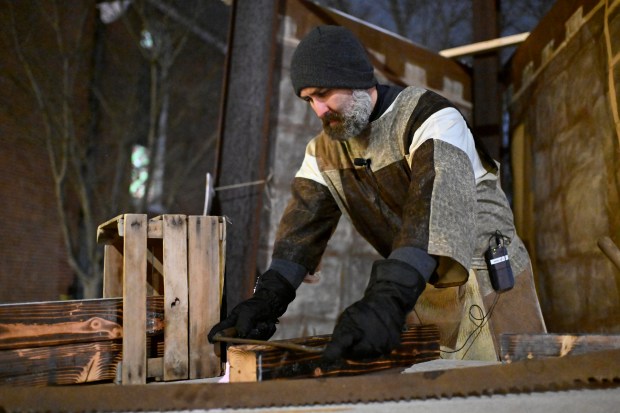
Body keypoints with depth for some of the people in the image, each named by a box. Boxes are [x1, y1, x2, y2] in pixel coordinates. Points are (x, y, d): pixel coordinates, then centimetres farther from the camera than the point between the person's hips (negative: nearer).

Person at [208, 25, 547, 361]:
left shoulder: (429, 116, -19)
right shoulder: (323, 153, 2)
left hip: (486, 281, -4)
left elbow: (437, 206, -34)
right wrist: (267, 298, -23)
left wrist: (387, 302, -47)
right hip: (418, 292, 5)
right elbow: (303, 224, -6)